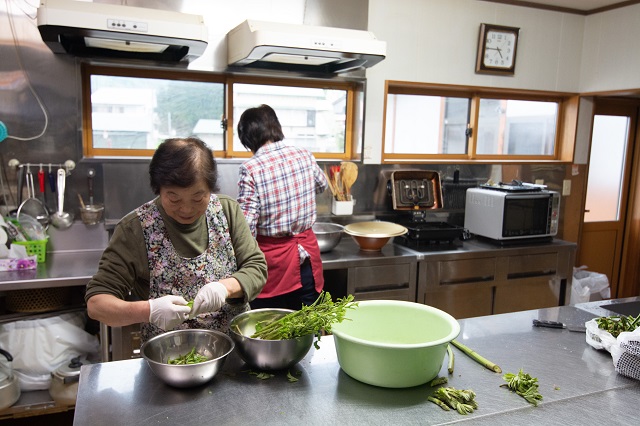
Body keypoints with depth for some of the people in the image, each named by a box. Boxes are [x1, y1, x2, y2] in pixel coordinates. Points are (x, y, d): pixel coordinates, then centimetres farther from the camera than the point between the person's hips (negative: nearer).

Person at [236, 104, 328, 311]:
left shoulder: (250, 169, -16)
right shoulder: (305, 156, -2)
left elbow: (246, 226, -17)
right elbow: (321, 185, 20)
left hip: (273, 259, -4)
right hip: (307, 253, 4)